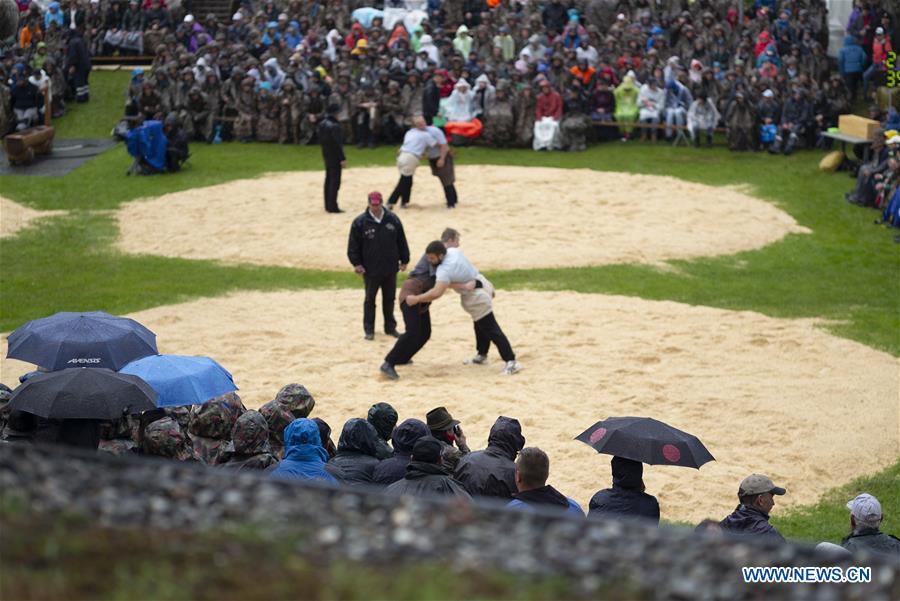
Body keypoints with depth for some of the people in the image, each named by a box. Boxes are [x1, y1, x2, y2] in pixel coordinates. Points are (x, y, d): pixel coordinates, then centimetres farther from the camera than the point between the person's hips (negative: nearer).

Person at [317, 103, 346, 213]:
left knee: (328, 180, 17)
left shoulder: (322, 124, 5)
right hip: (335, 157, -9)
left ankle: (328, 206, 24)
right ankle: (332, 207, -3)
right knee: (335, 181, -4)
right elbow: (338, 143, -23)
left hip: (326, 154, 9)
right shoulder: (335, 126, -22)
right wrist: (342, 158, -19)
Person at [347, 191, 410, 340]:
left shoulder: (393, 219, 0)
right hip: (370, 270, -2)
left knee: (389, 299, 12)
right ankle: (369, 330, 14)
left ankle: (390, 327, 24)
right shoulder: (360, 222, -8)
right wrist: (356, 263, -10)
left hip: (390, 268, 3)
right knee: (370, 300, 6)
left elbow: (401, 242, 7)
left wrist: (404, 260, 8)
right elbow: (353, 245, -4)